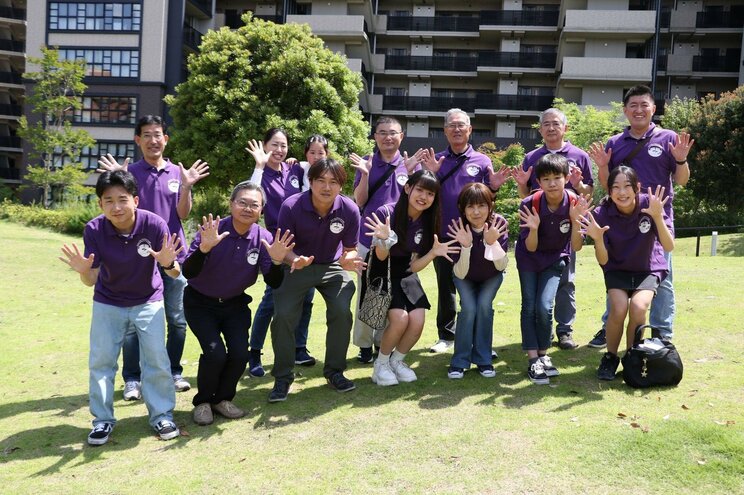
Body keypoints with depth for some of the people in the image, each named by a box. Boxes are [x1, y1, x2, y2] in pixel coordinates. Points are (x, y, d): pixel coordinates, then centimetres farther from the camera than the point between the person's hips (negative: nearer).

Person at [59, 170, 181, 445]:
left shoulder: (155, 224, -26)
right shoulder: (94, 229, -22)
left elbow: (175, 273, -22)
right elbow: (92, 280, -17)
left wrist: (168, 264, -45)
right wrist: (84, 270, -39)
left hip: (148, 302, -1)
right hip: (108, 303, 1)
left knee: (157, 359, -5)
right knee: (100, 361, 1)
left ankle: (162, 415, 13)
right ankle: (103, 420, 18)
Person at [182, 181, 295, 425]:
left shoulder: (264, 238, -13)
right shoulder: (212, 231, -22)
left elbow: (273, 283, -12)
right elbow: (187, 273, -29)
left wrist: (277, 261, -32)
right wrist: (204, 248, -46)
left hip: (235, 304, 3)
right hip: (201, 304, -3)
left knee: (240, 354, -13)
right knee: (215, 353, -19)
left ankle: (222, 399, 17)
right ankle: (202, 402, 9)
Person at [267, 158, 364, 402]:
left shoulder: (349, 209, -18)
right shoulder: (291, 206, -22)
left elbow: (350, 249, -6)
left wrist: (347, 260, -30)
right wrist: (295, 260, -36)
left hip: (332, 266, 1)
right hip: (297, 266, -1)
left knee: (342, 312, -19)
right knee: (283, 315, -17)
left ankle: (335, 371, 5)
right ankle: (283, 377, 5)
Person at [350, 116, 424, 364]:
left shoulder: (411, 163, 3)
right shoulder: (366, 162, 2)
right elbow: (359, 201, -4)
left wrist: (409, 173, -16)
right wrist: (365, 174, -18)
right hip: (369, 237, 0)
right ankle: (364, 345, 16)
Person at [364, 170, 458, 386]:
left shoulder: (426, 223, -4)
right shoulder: (386, 213, -20)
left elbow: (413, 266, -4)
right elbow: (381, 257, -16)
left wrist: (433, 253, -20)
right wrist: (385, 239, -37)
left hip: (405, 276, 5)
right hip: (382, 275, -5)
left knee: (417, 322, -16)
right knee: (400, 319, -25)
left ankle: (397, 361, 13)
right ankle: (381, 364, 2)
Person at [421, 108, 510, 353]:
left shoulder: (482, 161, 4)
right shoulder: (435, 160, 6)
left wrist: (494, 186, -15)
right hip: (443, 234, 1)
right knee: (445, 287, 10)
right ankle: (446, 335, 22)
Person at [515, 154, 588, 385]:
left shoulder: (575, 205, -21)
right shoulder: (530, 205, -24)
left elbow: (576, 247, -21)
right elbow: (530, 248, -20)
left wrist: (575, 219, -35)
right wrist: (534, 228, -40)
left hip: (555, 259, 0)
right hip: (529, 258, 0)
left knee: (544, 307, -12)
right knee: (529, 306, -5)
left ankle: (543, 354, 8)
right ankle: (533, 359, 2)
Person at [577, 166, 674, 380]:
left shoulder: (649, 205, -21)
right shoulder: (602, 214, -20)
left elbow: (669, 247, -27)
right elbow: (603, 261, -18)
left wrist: (658, 217, -42)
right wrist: (598, 239, -38)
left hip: (648, 270, 0)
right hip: (617, 270, 0)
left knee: (638, 307, -26)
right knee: (619, 308, -26)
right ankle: (610, 358, 0)